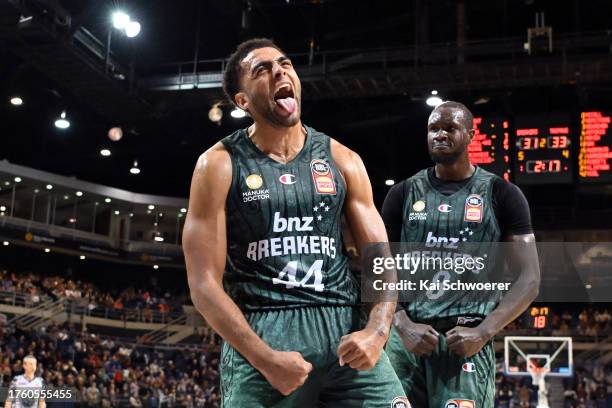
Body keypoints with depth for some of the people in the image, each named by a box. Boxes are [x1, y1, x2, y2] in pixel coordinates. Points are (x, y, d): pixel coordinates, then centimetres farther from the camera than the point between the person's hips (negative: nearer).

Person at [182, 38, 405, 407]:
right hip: (258, 336, -2)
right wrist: (265, 359, -15)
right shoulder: (220, 165, 1)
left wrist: (376, 331, -10)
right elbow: (205, 283, -4)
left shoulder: (342, 160, 9)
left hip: (345, 329, 2)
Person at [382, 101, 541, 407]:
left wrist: (483, 332, -13)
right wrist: (403, 325, -8)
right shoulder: (403, 194, 10)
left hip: (465, 340, -2)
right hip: (406, 338, 3)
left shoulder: (501, 194, 4)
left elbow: (528, 279, 0)